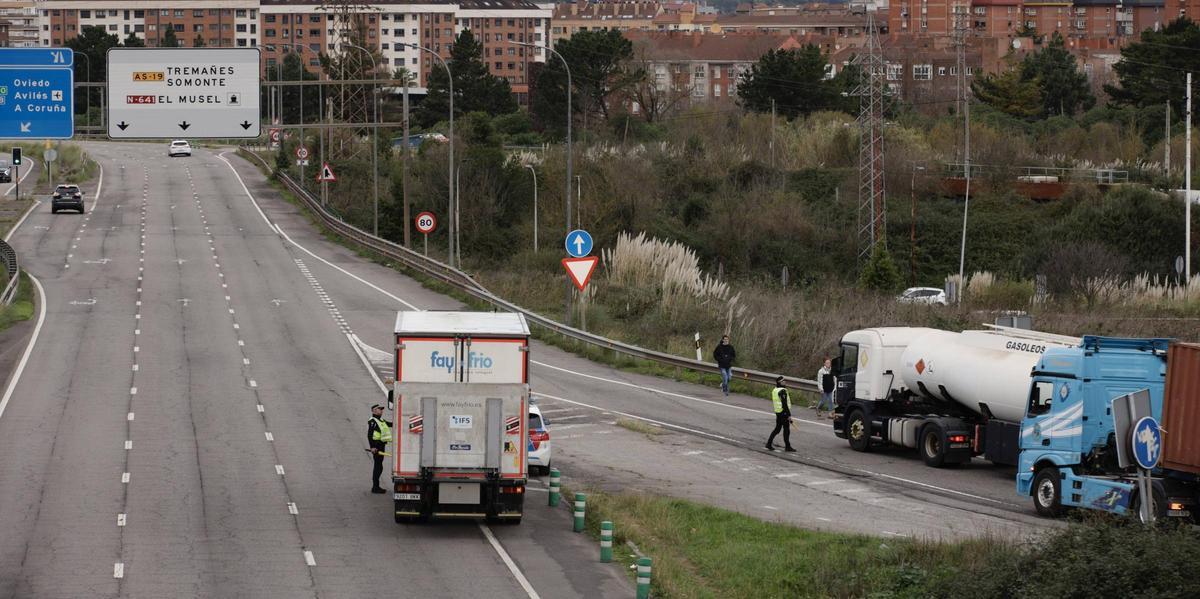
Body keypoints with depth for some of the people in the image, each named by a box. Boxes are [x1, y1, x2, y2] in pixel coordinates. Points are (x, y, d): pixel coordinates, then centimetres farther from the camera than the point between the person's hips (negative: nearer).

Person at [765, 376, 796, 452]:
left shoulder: (774, 390, 9)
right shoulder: (782, 391, -19)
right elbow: (784, 404, -22)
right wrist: (789, 415, -18)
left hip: (777, 412, 9)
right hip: (784, 413, -9)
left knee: (777, 429, 17)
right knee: (786, 430, 1)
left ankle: (769, 443, 14)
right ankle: (787, 446, 7)